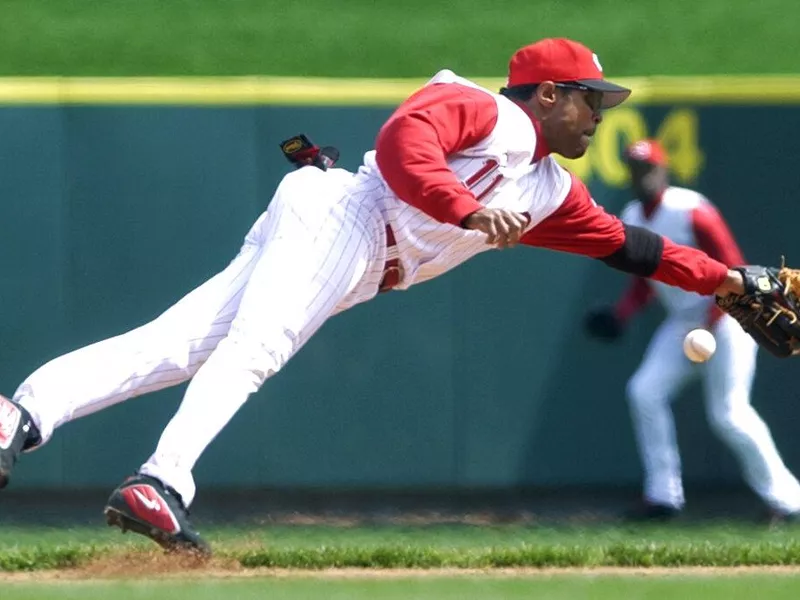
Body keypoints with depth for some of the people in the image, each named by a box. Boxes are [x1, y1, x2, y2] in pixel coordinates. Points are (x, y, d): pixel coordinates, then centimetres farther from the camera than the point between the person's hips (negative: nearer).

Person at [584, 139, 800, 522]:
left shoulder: (691, 212, -18)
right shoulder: (632, 219, 6)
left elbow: (732, 272, -17)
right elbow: (645, 282, 17)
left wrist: (709, 324, -24)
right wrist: (621, 315, 0)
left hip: (725, 319, -8)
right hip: (682, 324, 8)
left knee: (728, 414, -12)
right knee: (645, 391, -6)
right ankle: (663, 496, -1)